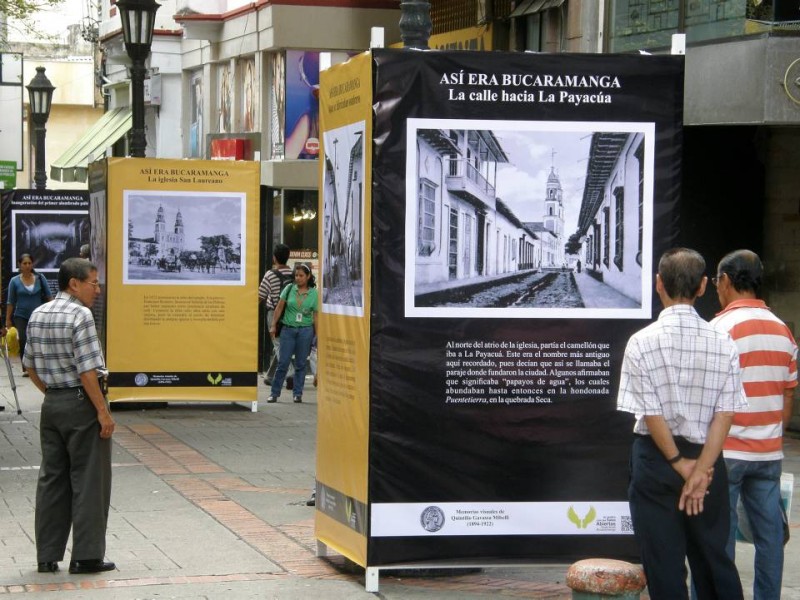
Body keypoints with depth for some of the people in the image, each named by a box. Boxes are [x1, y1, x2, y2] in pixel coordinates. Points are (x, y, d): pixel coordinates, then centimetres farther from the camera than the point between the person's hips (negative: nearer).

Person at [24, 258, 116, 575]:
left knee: (52, 478, 11)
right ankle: (86, 556, 2)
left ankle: (47, 556, 14)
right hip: (81, 403, -7)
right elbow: (87, 370, -20)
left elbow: (31, 365, 16)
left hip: (51, 405, 8)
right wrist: (103, 411, -17)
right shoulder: (80, 315, -16)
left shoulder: (38, 315, 9)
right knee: (88, 480, 0)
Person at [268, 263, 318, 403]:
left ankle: (298, 393, 13)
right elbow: (279, 308, 5)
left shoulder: (314, 293, 2)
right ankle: (274, 393, 5)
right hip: (288, 329, 0)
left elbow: (315, 316, 4)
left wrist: (317, 335, 2)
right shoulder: (289, 289, 2)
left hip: (306, 330, 0)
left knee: (301, 363, 5)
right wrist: (273, 325, 1)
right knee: (283, 362, -1)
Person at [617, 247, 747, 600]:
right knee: (714, 558, 14)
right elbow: (725, 414, -9)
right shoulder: (723, 344, -5)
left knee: (664, 562, 5)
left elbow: (651, 414, -13)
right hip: (707, 456, 3)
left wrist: (680, 464, -5)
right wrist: (700, 470, -10)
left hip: (656, 458, -3)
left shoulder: (642, 342, -12)